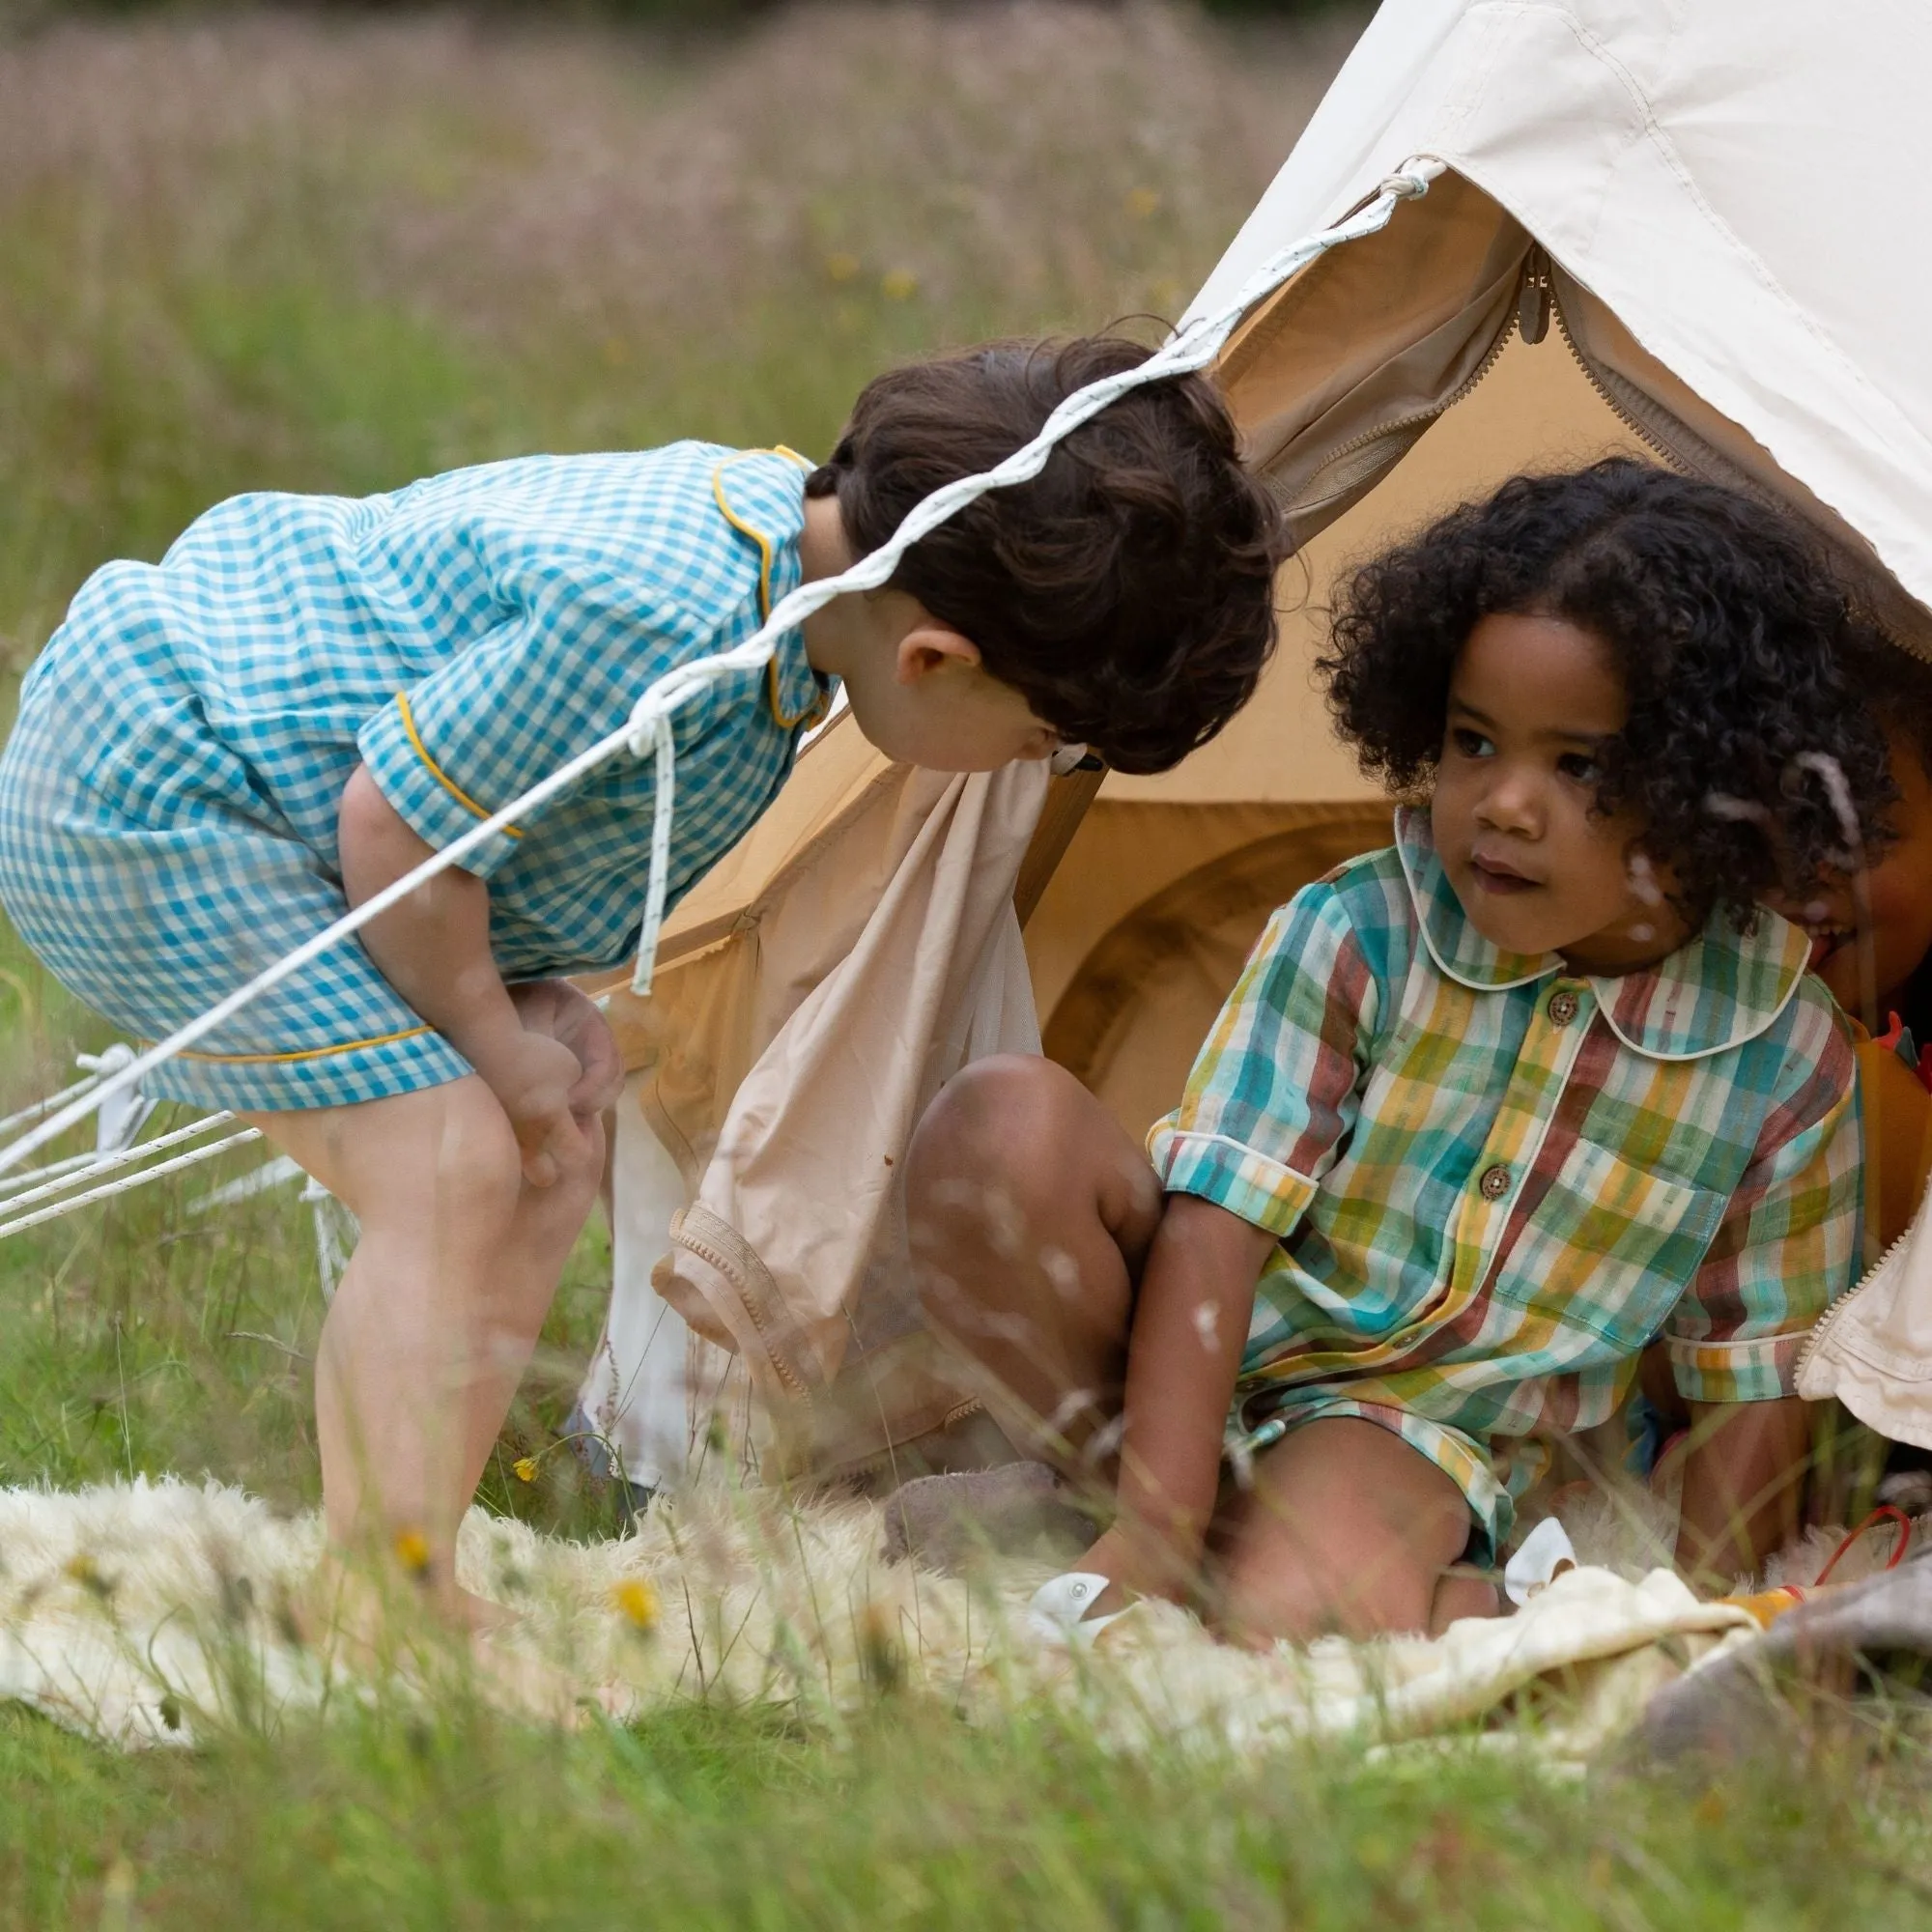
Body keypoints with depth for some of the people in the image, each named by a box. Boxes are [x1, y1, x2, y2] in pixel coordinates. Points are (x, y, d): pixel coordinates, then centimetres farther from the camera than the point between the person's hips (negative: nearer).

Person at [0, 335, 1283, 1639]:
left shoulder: (771, 508, -2)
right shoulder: (659, 623, -33)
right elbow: (396, 818, -24)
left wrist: (538, 997, 3)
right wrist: (495, 1036, -9)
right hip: (144, 790, -10)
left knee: (553, 1152, 8)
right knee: (449, 1163, -18)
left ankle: (360, 1574, 11)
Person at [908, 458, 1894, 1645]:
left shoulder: (1787, 1057, -7)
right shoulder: (1351, 938, -11)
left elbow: (1752, 1390, 4)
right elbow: (1213, 1232, -16)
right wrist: (1154, 1536, -26)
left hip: (1425, 1428, -2)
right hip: (1197, 1361, 2)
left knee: (1306, 1614, -39)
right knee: (1011, 1123, -29)